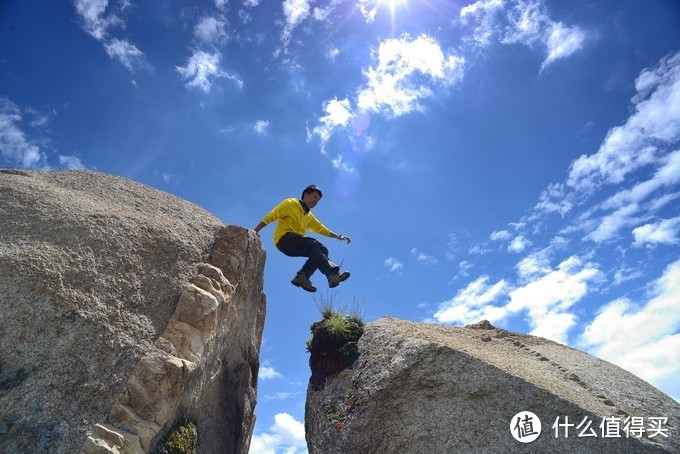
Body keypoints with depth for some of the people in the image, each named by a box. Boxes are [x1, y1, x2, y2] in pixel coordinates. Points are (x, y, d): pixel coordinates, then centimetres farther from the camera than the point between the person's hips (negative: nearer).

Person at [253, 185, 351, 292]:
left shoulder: (309, 216, 26)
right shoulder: (291, 203, 5)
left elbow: (321, 228, 27)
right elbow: (271, 216, -2)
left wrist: (338, 236, 16)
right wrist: (255, 230, -12)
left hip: (297, 245, 8)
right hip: (285, 239, -8)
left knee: (322, 250, -13)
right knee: (314, 245, -29)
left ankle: (302, 276, -26)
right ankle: (332, 275, -43)